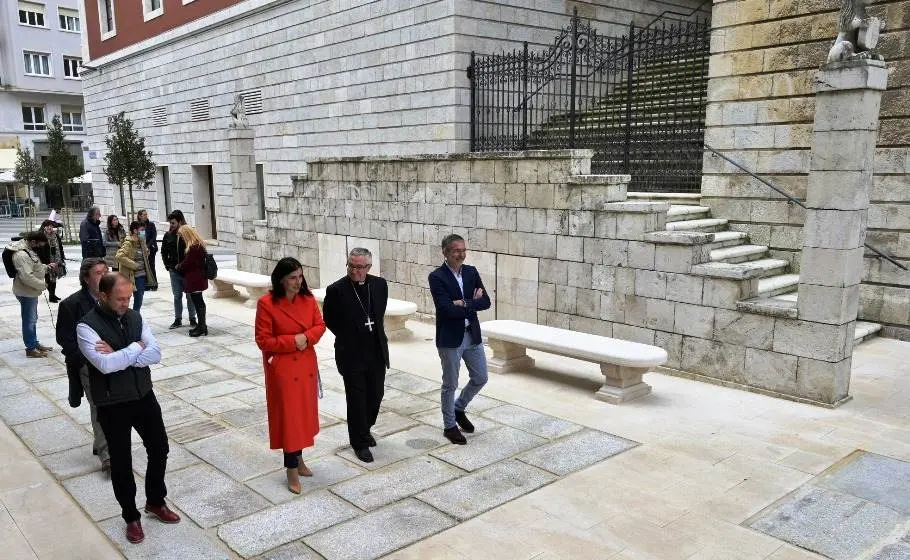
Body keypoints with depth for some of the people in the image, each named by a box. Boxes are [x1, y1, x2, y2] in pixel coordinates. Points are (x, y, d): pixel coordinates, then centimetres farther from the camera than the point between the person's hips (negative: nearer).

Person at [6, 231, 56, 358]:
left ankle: (35, 343, 32)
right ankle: (31, 349, 9)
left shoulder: (28, 250, 7)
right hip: (26, 292, -10)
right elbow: (27, 277, -30)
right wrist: (43, 285, -19)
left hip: (31, 291, 10)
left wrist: (47, 267, 4)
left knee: (32, 319, 20)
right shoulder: (22, 254, -25)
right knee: (29, 320, 0)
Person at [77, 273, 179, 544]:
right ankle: (131, 517, 29)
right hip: (112, 405, -5)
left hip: (144, 396, 5)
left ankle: (155, 502, 39)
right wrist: (136, 347, -16)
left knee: (159, 449, 16)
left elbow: (155, 354, -9)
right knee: (121, 462, 9)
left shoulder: (135, 317, -1)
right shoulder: (87, 326, -17)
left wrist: (119, 356, -21)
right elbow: (105, 364, -30)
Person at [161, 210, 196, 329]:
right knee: (177, 296, 10)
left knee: (190, 295, 6)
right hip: (174, 271, 4)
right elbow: (163, 252, 14)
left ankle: (192, 319, 16)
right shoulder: (168, 235, 4)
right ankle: (178, 320, 17)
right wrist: (168, 266, 5)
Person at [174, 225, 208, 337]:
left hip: (194, 280, -10)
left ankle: (202, 328, -1)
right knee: (199, 302, 14)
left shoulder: (193, 247, -19)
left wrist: (178, 267, 3)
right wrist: (180, 266, 16)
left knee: (197, 302, -5)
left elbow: (187, 263, -15)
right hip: (198, 278, 10)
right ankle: (201, 326, 21)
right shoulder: (199, 244, 12)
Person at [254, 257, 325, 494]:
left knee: (304, 412, 15)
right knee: (288, 415, -1)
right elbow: (263, 340, -14)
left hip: (306, 364, 5)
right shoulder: (266, 304, -15)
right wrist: (292, 341, -20)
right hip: (282, 368, -5)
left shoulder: (308, 299, 0)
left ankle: (298, 459, 33)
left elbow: (320, 325, 5)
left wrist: (307, 337, -15)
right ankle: (292, 470, 9)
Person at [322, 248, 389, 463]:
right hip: (352, 355, -4)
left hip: (377, 352, 4)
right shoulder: (336, 290, -14)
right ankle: (360, 443, 19)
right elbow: (329, 319, 0)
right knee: (356, 399, 5)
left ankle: (365, 429, 40)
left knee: (375, 395, 15)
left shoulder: (380, 284, -2)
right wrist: (347, 337, 3)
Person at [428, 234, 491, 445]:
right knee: (450, 384, 8)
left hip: (473, 335, 6)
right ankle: (449, 426, 26)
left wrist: (463, 303, -17)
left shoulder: (471, 272, 3)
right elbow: (447, 309, -23)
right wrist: (472, 304, -13)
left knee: (480, 378, 15)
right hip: (450, 338, -6)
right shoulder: (437, 277, -13)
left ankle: (459, 409, 38)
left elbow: (485, 302, -4)